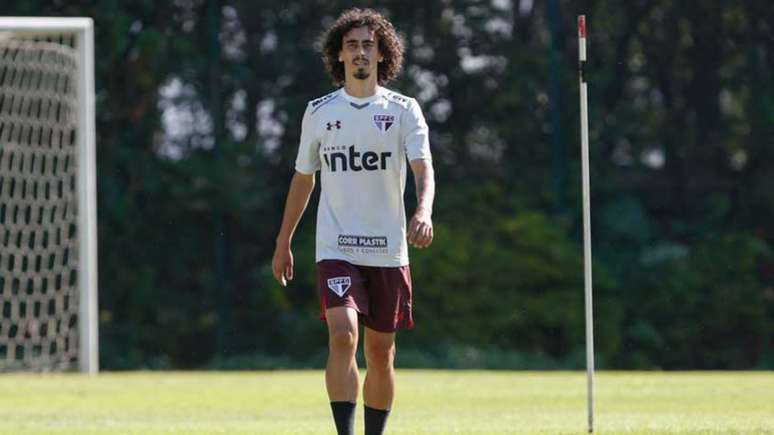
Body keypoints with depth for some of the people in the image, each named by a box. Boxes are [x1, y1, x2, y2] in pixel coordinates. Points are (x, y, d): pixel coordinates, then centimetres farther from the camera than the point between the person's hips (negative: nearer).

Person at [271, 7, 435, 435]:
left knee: (380, 353, 7)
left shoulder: (403, 110, 1)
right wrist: (283, 243, 18)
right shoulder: (319, 112, 6)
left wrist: (423, 213, -33)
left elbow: (423, 169, -12)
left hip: (388, 251, 1)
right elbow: (303, 178, 16)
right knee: (343, 336, -20)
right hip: (336, 249, -1)